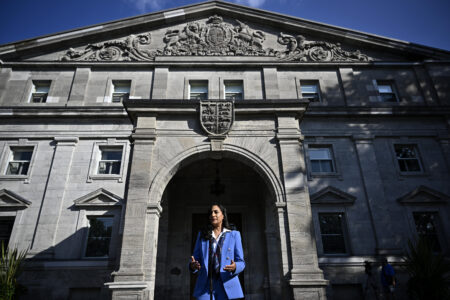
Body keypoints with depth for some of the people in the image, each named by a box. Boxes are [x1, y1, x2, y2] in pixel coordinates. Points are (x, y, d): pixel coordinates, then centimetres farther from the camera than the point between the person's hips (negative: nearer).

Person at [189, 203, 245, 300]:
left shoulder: (234, 235, 9)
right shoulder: (202, 235, 14)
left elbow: (241, 262, 6)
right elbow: (196, 259, 13)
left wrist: (234, 267, -17)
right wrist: (192, 265, -11)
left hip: (226, 286, -1)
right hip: (205, 284, 1)